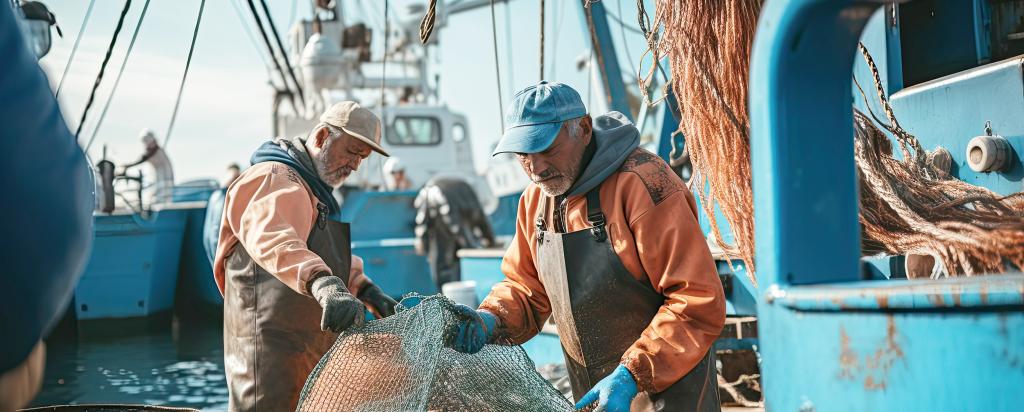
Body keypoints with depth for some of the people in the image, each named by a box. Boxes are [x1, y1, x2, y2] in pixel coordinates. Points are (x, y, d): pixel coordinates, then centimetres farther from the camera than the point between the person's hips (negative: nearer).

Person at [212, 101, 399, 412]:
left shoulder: (315, 188, 21)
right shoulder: (273, 179, -14)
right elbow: (273, 241, -36)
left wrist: (367, 292, 11)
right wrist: (323, 284, -53)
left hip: (312, 347, 10)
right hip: (271, 350, -10)